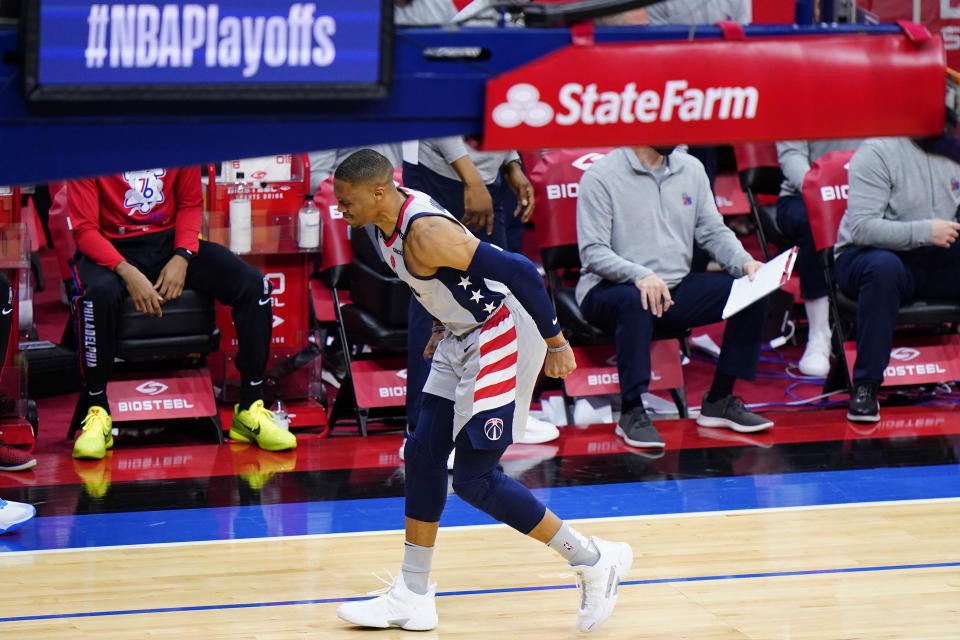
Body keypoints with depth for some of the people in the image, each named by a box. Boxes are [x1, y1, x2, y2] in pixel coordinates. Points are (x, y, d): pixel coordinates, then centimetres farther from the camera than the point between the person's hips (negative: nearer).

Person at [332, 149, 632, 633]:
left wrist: (555, 342, -22)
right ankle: (412, 598, 16)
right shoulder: (389, 219, 0)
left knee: (474, 479, -7)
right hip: (462, 338, 10)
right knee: (424, 454, 8)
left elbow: (519, 271, -29)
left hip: (502, 336, -10)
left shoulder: (426, 234, -29)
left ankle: (594, 561, 6)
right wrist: (442, 326, 20)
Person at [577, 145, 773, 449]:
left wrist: (745, 263, -9)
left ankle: (719, 400, -1)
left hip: (676, 287, 6)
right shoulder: (601, 176, -10)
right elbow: (592, 252, -16)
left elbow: (713, 231, 11)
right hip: (612, 288, -6)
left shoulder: (691, 169, 9)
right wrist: (640, 275, -33)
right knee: (635, 302, -41)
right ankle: (631, 412, -27)